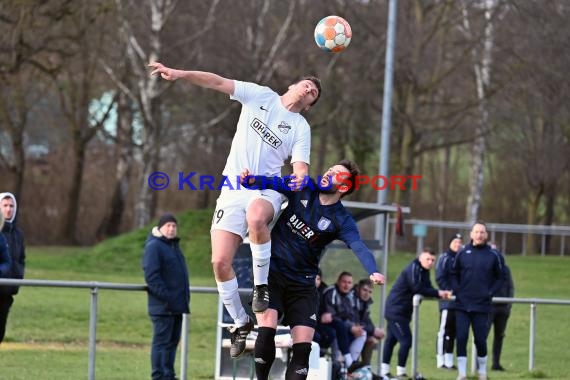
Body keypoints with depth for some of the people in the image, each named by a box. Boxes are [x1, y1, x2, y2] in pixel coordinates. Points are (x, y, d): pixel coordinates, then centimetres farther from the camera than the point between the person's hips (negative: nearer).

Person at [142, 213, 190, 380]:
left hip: (177, 305, 9)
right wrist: (166, 297, -22)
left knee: (173, 341, 11)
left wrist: (185, 298, 16)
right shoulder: (154, 246, -9)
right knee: (161, 341, -8)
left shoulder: (173, 246, 20)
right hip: (162, 306, -9)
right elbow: (151, 276, -18)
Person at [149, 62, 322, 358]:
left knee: (255, 217, -41)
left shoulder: (301, 128, 5)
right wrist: (180, 74, -11)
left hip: (266, 191, -2)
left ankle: (261, 284, -20)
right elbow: (218, 82, 2)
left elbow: (300, 168, -5)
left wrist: (300, 180, -30)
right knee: (220, 262, -11)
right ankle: (240, 322, 9)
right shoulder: (259, 96, 9)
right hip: (233, 190, 2)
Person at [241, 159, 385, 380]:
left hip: (302, 283, 0)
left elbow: (359, 247, -25)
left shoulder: (341, 221, -9)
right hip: (272, 271, 0)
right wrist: (251, 179, -38)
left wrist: (373, 272, -45)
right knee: (267, 332, -19)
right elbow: (275, 184, -15)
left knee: (303, 347, -9)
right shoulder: (304, 188, -2)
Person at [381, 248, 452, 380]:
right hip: (396, 310, -10)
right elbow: (417, 289, -24)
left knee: (391, 340, 13)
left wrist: (441, 293, -10)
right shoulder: (413, 269, -17)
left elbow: (427, 289, 8)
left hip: (394, 311, 10)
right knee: (406, 341, -12)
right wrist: (438, 293, -23)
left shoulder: (423, 271, 14)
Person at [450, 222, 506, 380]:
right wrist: (456, 290, 0)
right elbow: (454, 274, 13)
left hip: (482, 306, -1)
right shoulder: (462, 253, 3)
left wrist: (490, 293, -3)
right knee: (461, 338, -4)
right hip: (462, 305, 1)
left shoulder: (494, 255, -1)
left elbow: (500, 277, 6)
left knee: (481, 340, 3)